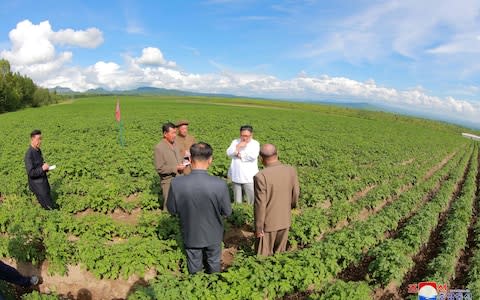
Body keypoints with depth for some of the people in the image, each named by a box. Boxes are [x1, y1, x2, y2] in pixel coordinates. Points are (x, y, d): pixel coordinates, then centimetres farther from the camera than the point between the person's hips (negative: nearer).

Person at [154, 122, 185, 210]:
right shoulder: (159, 148, -15)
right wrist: (176, 168, -20)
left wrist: (182, 164, -1)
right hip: (168, 182, -6)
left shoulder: (174, 144, 7)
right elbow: (159, 168, -18)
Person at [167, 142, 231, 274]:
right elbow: (227, 212, -15)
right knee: (213, 263, 28)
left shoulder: (176, 183, -26)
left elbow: (172, 210, -10)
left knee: (194, 266, 27)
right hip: (213, 235, 0)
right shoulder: (220, 184, -29)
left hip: (191, 235, 0)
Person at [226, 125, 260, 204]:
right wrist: (238, 147, -15)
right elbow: (229, 153, -4)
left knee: (251, 199, -3)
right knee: (237, 200, 14)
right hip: (236, 176, 3)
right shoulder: (235, 142, 8)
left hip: (249, 177, -3)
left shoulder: (255, 143, -3)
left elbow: (253, 156, -19)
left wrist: (239, 154, -9)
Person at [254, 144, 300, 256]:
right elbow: (295, 195, 1)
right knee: (280, 252, 23)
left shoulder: (260, 176, -26)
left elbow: (260, 205, -21)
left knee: (264, 255, 16)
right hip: (285, 220, 5)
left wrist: (258, 228, -9)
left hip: (268, 223, -4)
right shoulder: (291, 170, -10)